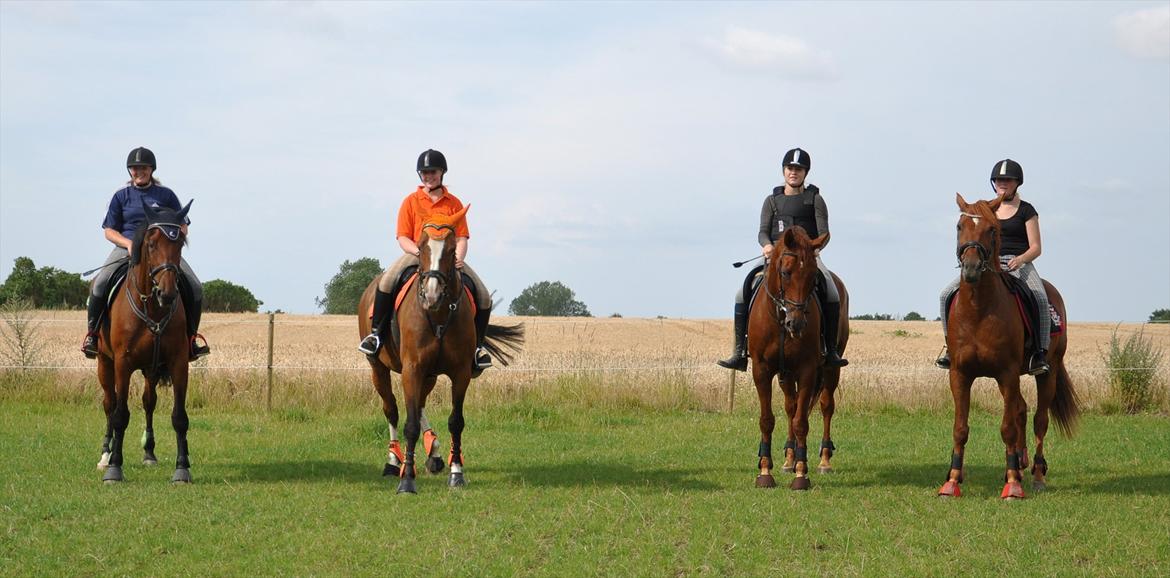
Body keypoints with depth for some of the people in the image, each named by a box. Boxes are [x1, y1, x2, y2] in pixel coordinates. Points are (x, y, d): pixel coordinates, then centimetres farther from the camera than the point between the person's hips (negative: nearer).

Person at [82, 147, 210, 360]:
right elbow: (109, 231, 7)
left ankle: (191, 336, -2)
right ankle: (91, 334, -13)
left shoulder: (166, 195, 10)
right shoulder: (121, 196, 9)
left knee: (194, 287, -18)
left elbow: (182, 228, 10)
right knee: (100, 283, -28)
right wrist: (129, 244, -13)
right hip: (127, 248, -1)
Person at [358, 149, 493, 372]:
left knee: (484, 296, -13)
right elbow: (403, 238, -1)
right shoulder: (411, 202, 4)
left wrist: (458, 257, -17)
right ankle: (376, 333, -19)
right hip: (415, 254, -2)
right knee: (387, 281, -33)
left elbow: (462, 238, 5)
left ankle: (477, 346, 3)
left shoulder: (454, 203, 8)